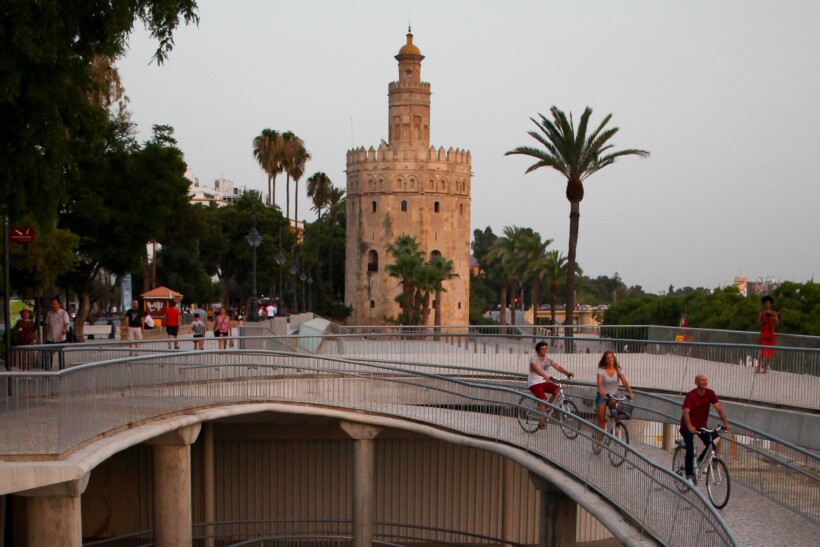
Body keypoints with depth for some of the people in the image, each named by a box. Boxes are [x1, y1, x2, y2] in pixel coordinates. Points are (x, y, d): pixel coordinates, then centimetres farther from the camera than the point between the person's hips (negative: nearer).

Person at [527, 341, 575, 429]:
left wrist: (568, 373, -29)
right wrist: (545, 376, -49)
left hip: (545, 382, 5)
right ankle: (542, 422, -14)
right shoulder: (533, 358, -11)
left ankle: (547, 407, -1)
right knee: (543, 400, -24)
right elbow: (536, 369, -30)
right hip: (534, 383, -5)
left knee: (557, 390, -20)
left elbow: (558, 367, -10)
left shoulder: (548, 360, 4)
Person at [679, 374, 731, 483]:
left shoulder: (710, 394, -10)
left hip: (701, 425, 5)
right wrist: (689, 427, -48)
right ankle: (689, 475, -7)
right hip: (688, 426, -5)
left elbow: (718, 408, -15)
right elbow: (686, 412, -33)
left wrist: (726, 423, -28)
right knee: (690, 450, -16)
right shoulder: (691, 395, -24)